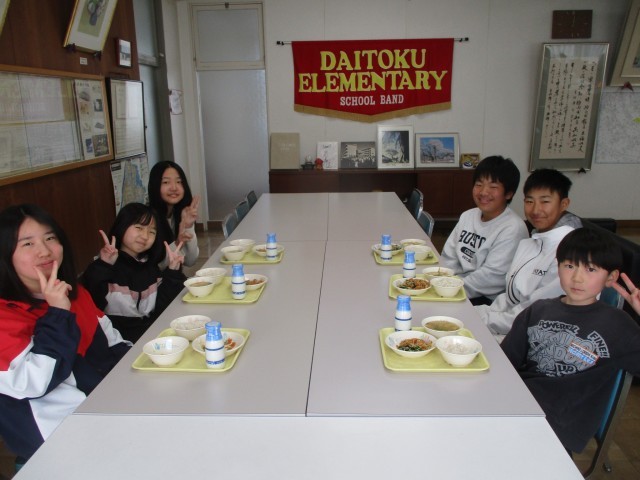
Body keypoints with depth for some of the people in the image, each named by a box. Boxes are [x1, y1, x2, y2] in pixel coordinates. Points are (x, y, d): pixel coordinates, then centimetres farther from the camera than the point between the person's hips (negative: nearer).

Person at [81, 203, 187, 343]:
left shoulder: (150, 266, 10)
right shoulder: (105, 265, -6)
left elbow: (161, 307, 3)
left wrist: (173, 272, -3)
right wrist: (103, 267, -26)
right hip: (119, 339, -5)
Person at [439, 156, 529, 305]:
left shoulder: (513, 228, -15)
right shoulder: (468, 216, 10)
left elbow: (493, 276, -19)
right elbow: (449, 258, 9)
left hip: (487, 301, -7)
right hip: (457, 288, 7)